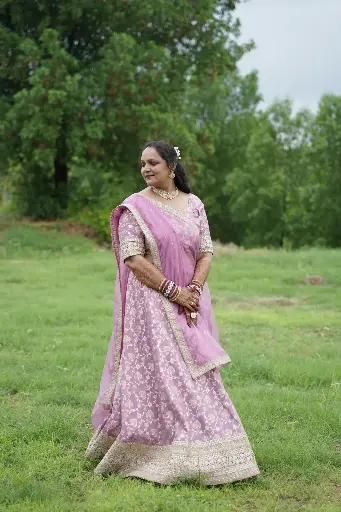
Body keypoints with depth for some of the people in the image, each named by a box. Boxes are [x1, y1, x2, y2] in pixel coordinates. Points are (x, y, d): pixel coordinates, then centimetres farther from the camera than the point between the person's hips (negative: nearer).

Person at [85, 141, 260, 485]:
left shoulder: (193, 205, 7)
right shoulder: (135, 207, -4)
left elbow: (206, 252, 5)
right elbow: (133, 258, -12)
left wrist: (194, 289, -12)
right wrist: (173, 291, -16)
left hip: (190, 302, 4)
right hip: (151, 301, -4)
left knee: (196, 376, 6)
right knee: (155, 374, -4)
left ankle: (200, 453, 16)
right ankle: (157, 455, 8)